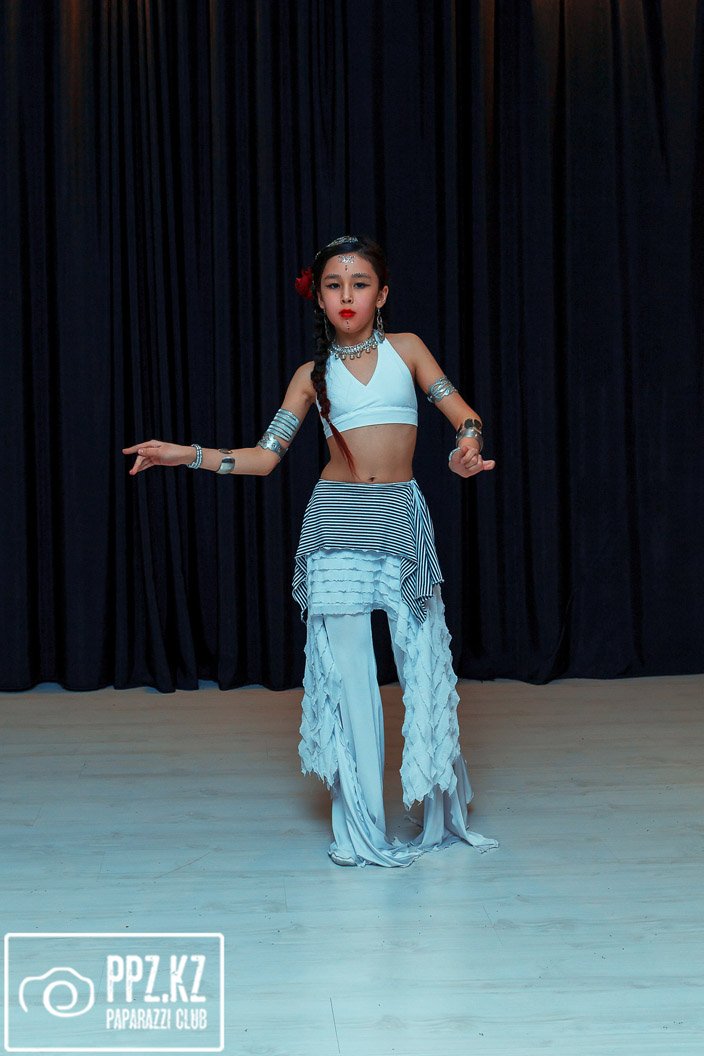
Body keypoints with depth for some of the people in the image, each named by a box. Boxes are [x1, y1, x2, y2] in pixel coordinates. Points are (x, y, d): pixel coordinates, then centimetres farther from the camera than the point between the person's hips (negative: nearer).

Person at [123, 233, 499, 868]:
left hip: (404, 517, 0)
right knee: (346, 668, 0)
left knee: (424, 661, 1)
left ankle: (441, 815, 17)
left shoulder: (405, 348, 7)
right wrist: (187, 455, -1)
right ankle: (363, 825, 10)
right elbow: (265, 457, 8)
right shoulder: (313, 374, 8)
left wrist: (469, 444, -24)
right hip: (338, 521, 1)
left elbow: (463, 412, -1)